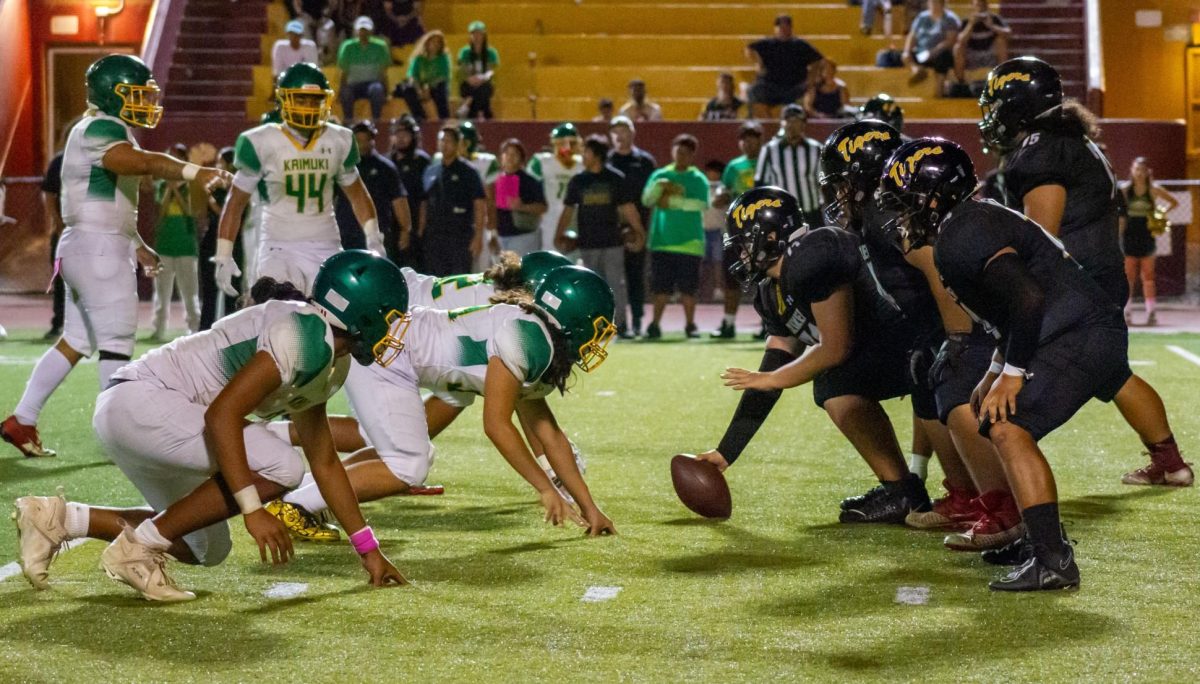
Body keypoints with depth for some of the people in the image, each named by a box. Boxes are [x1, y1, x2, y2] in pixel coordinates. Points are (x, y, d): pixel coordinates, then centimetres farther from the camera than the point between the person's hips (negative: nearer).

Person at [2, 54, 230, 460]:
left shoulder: (111, 132, 18)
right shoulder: (100, 130, -14)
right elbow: (144, 162, -35)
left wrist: (137, 247, 26)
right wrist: (195, 172, -46)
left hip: (102, 249, 10)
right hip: (98, 248, -10)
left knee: (76, 342, 14)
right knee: (117, 343, -4)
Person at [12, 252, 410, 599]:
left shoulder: (332, 363, 12)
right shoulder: (304, 334, -19)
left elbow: (324, 462, 19)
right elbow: (221, 415, -26)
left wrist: (368, 548, 18)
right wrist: (253, 510, -28)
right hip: (139, 400, -10)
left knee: (207, 549, 18)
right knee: (280, 468, -21)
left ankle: (59, 518, 18)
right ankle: (139, 548, -12)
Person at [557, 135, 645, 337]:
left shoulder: (616, 179, -2)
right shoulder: (577, 181, 4)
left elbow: (628, 207, 2)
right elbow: (568, 210, 10)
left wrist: (639, 231, 1)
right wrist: (560, 236, 7)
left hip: (612, 242, -2)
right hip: (587, 243, 2)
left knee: (616, 284, -2)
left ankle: (621, 325, 4)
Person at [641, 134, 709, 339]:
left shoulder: (698, 178, 2)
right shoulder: (660, 175, 9)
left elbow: (702, 204, -13)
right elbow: (646, 199, 0)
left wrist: (673, 201, -15)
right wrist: (659, 186, -18)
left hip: (689, 242, -1)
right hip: (662, 241, 1)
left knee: (688, 288, 2)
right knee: (661, 287, 1)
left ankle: (690, 325, 13)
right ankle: (655, 324, 7)